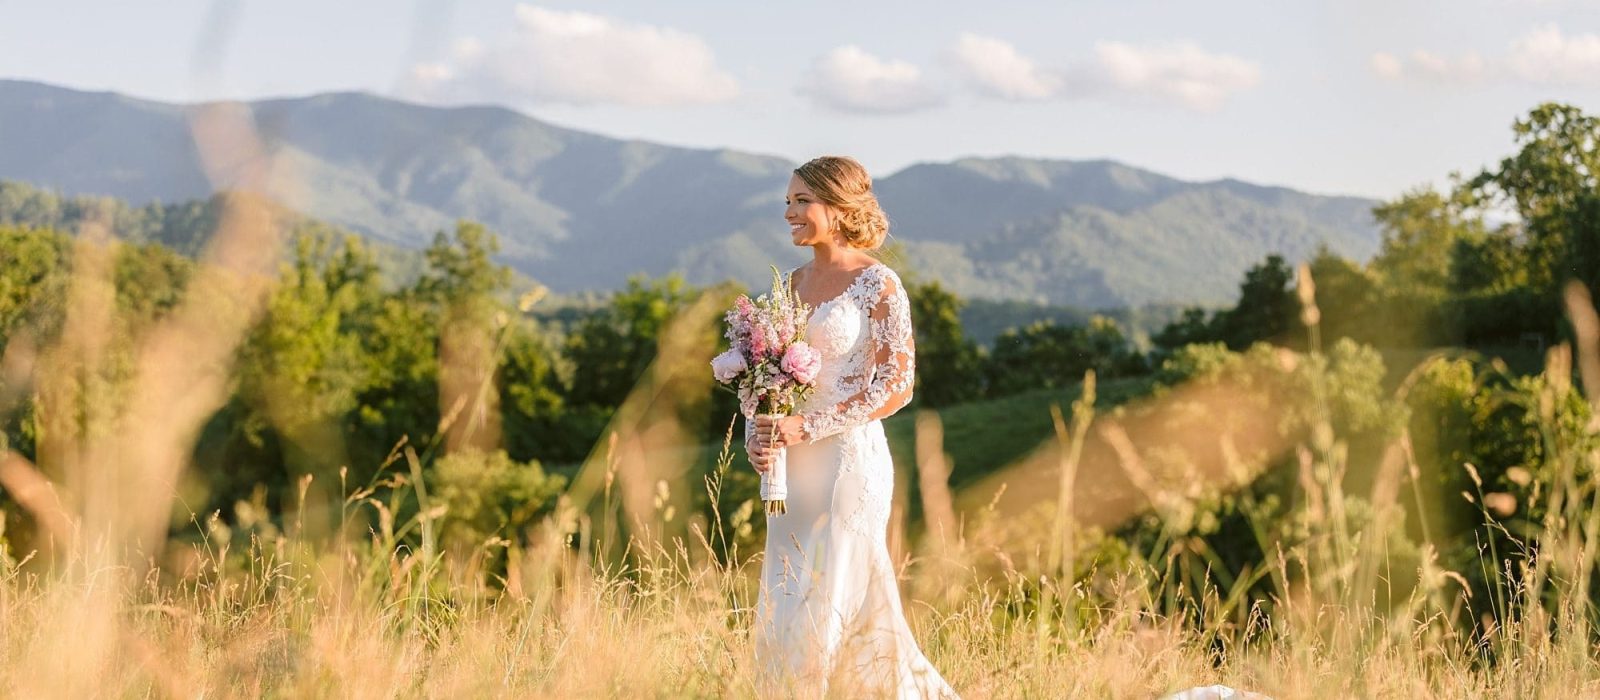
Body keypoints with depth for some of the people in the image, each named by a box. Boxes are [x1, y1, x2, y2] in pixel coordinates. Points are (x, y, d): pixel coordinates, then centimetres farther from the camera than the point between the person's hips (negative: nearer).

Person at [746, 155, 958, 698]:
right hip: (793, 469, 7)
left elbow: (897, 386, -13)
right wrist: (756, 434, -2)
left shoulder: (877, 284, -8)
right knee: (783, 611, 9)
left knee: (822, 609, -6)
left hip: (849, 458, -7)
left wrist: (808, 426, -17)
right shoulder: (794, 282, 12)